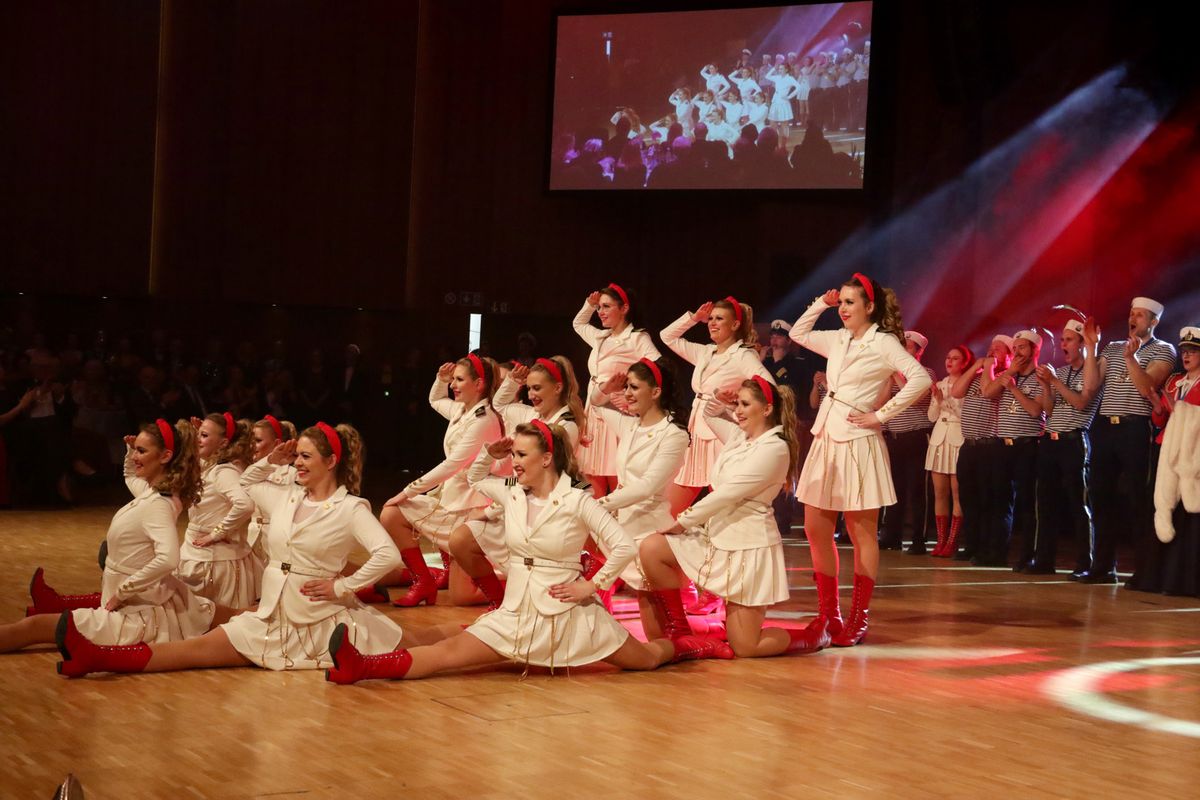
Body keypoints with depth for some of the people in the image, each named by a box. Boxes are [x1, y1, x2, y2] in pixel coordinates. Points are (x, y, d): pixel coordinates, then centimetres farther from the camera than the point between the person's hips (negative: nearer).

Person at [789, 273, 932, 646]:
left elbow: (920, 378, -19)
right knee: (816, 530, 6)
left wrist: (880, 415, -16)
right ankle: (828, 614, 16)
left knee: (862, 533, 1)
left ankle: (859, 619, 6)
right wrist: (821, 304, 15)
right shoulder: (837, 340, 13)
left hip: (857, 443, -7)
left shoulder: (883, 342, -7)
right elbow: (798, 334, 29)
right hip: (826, 440, 7)